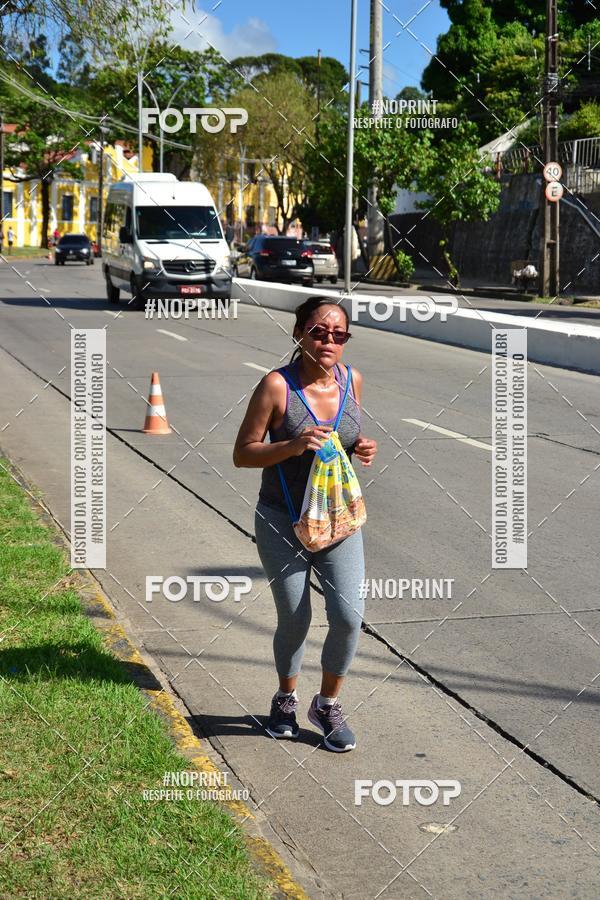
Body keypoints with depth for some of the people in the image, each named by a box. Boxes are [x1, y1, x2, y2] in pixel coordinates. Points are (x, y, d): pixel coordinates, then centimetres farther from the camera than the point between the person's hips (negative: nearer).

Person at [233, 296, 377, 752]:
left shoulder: (352, 380, -1)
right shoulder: (277, 385, -15)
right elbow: (242, 453, -10)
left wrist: (362, 448, -6)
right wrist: (293, 446, -26)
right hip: (283, 524, -3)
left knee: (349, 615, -9)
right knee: (294, 621, 5)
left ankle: (328, 704, 16)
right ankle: (286, 699, 35)